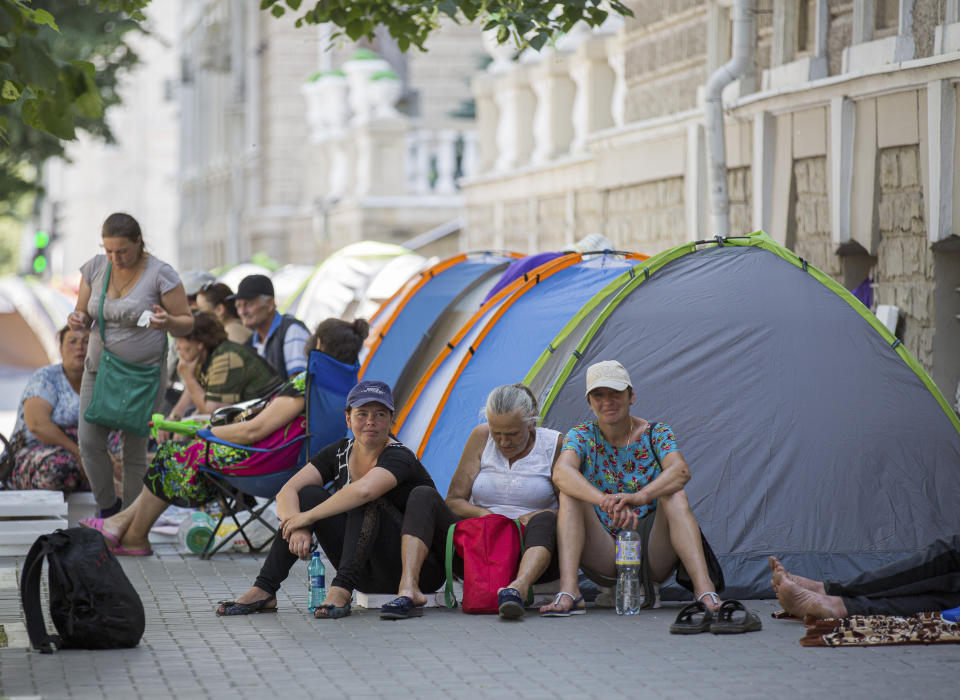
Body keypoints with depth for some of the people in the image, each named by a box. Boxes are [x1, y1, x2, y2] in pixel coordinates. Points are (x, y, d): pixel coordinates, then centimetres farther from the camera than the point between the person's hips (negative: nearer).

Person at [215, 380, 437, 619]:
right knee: (307, 495, -8)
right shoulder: (339, 453, 4)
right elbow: (287, 491, -7)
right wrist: (297, 527, -28)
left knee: (365, 500, -28)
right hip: (366, 575, 6)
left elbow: (363, 490, -38)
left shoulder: (399, 457, -16)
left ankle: (340, 591, -36)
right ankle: (263, 591, -15)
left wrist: (308, 517, -29)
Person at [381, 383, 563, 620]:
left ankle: (519, 587, -63)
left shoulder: (554, 444, -1)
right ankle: (408, 589, -36)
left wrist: (534, 517, -20)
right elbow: (454, 501, 5)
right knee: (423, 496, -16)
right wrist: (486, 515, -15)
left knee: (545, 520, -35)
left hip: (529, 553, -2)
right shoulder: (481, 437, 4)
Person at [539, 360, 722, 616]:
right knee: (571, 494, -21)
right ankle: (568, 592, -36)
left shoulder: (656, 434, -1)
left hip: (653, 556, -1)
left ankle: (704, 590, -39)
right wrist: (605, 501, -45)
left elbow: (680, 470, -24)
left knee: (674, 495, -26)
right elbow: (561, 472, -25)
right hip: (604, 560, 1)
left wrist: (640, 497, -46)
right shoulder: (582, 436, 0)